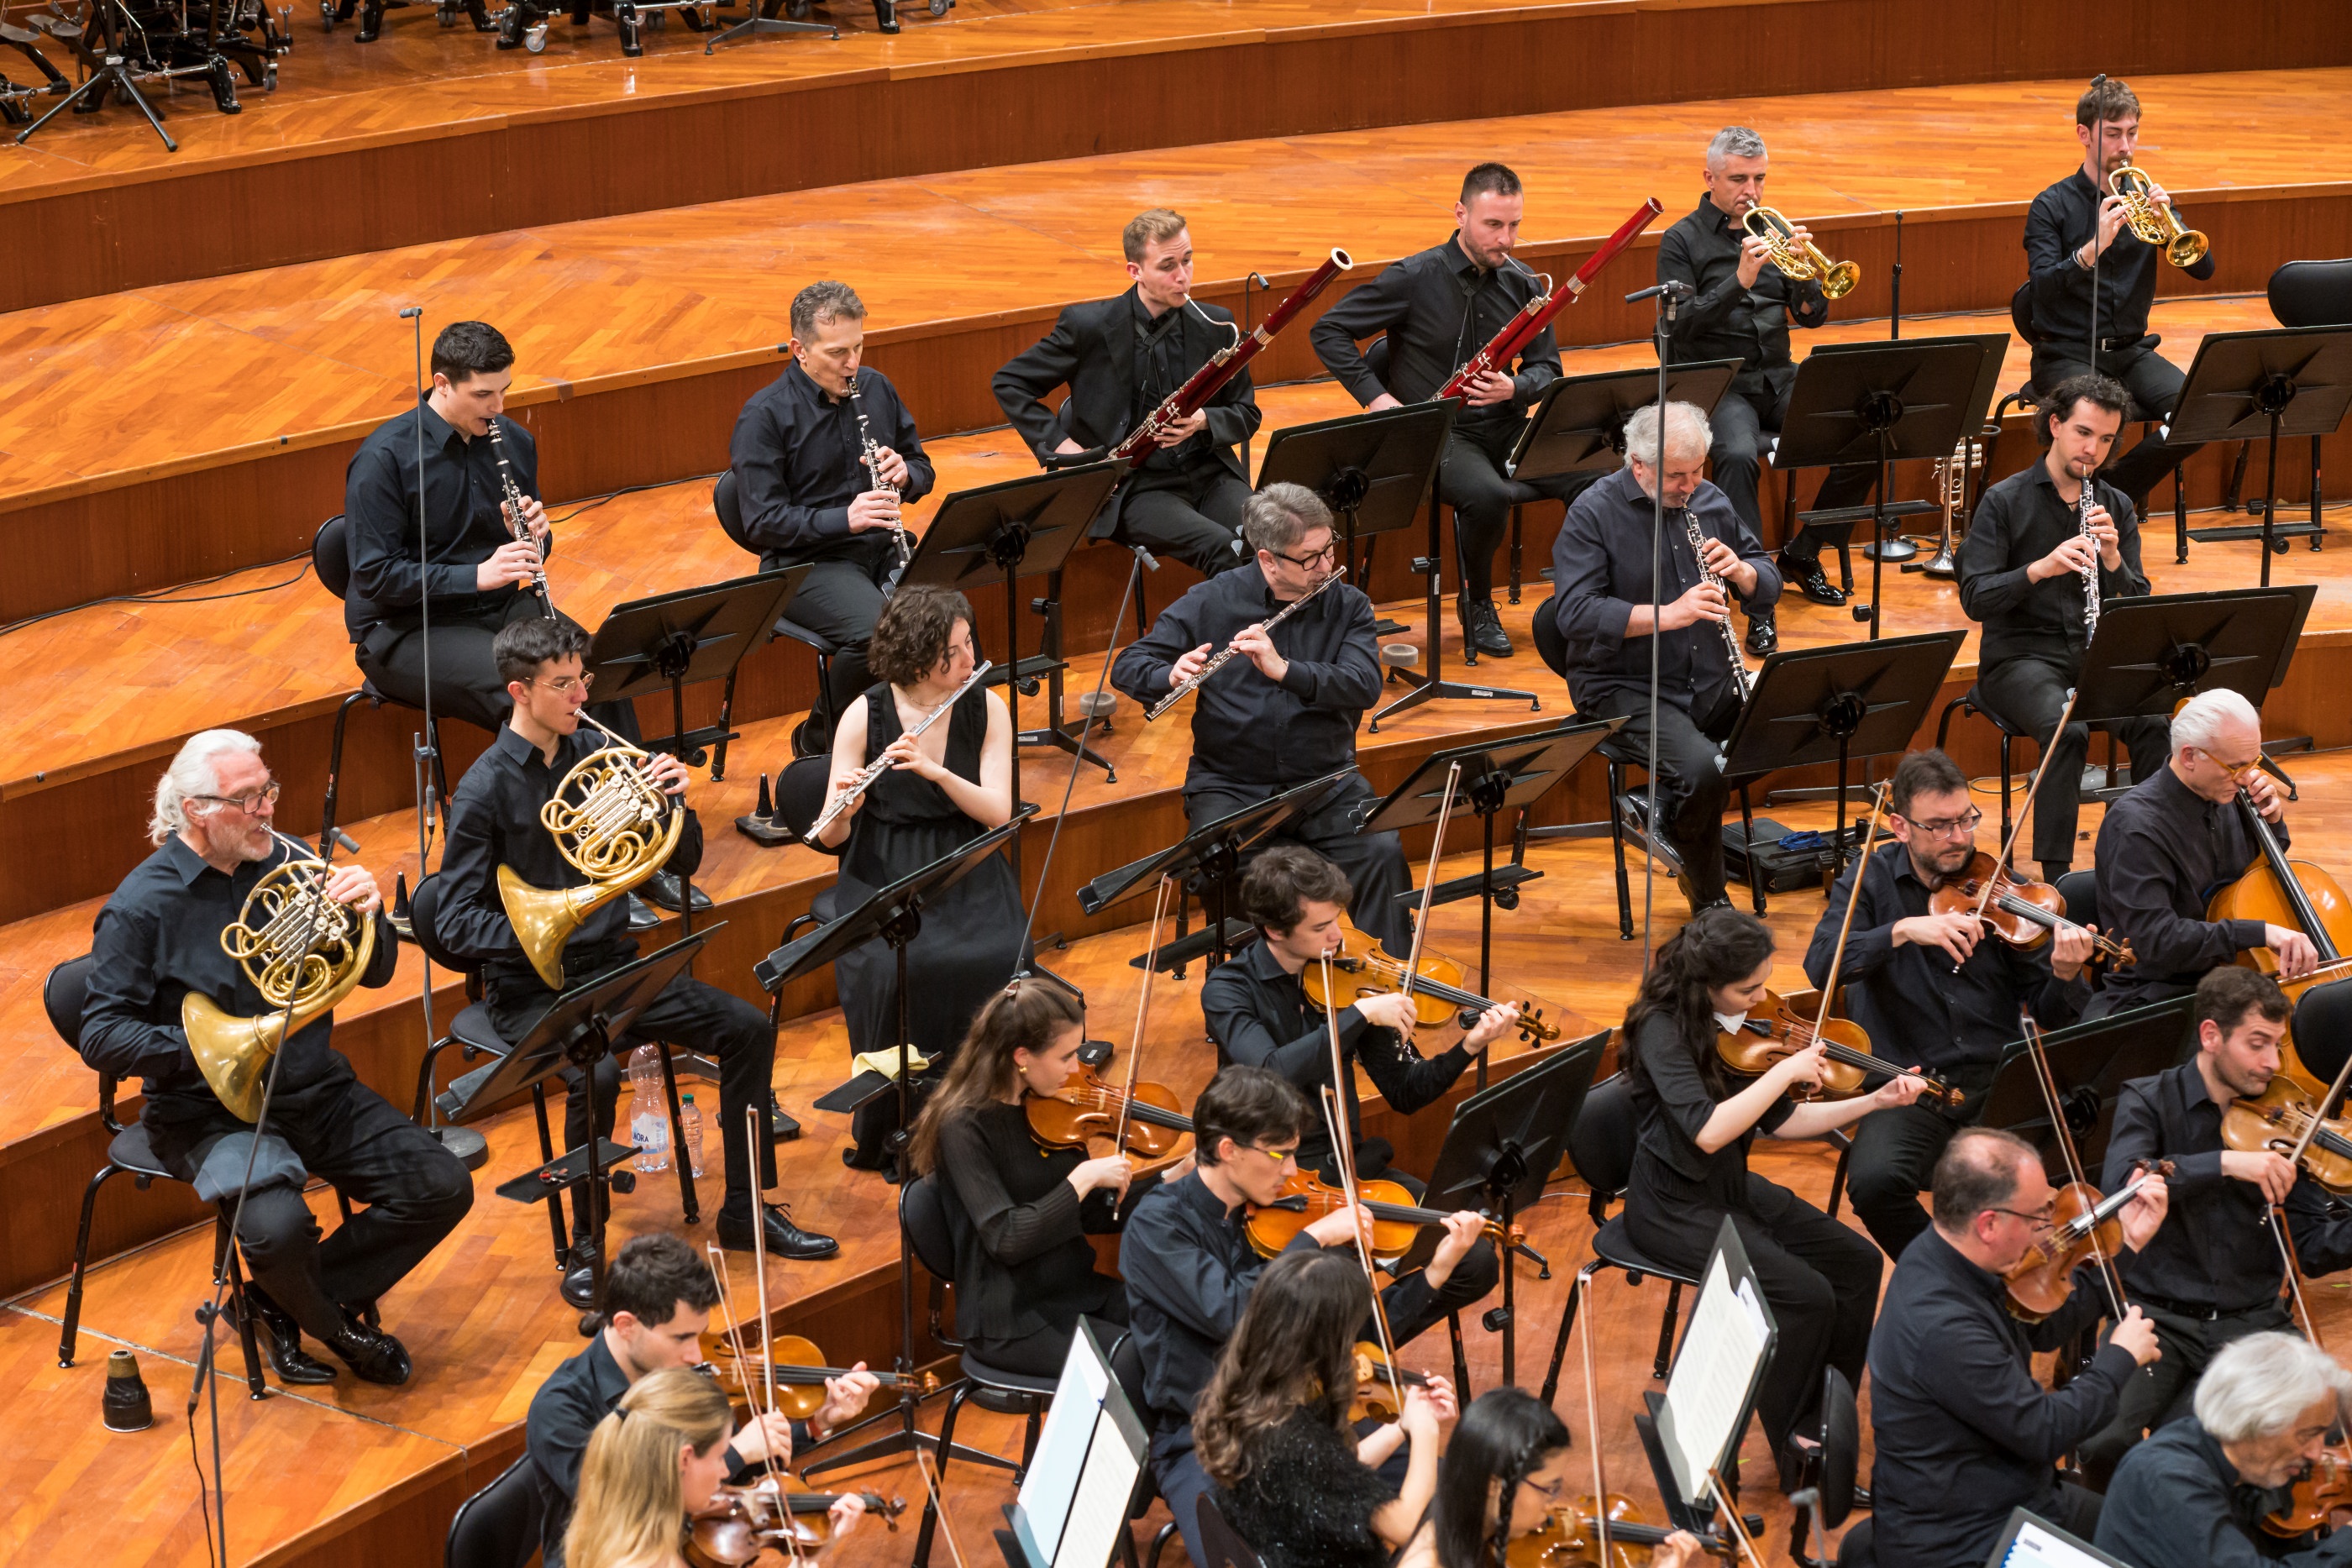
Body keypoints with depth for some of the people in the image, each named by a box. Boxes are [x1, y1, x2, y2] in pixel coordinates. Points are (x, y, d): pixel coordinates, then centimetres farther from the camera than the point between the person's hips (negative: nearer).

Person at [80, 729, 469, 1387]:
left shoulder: (287, 862, 4)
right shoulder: (142, 907, -11)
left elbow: (374, 973, 8)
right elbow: (101, 1036, -14)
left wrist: (367, 915, -15)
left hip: (315, 1091, 6)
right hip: (211, 1112, -6)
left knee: (443, 1188, -11)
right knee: (278, 1227, -34)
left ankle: (284, 1306, 4)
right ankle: (339, 1328, 1)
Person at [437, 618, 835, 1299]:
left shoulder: (597, 752, 4)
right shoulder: (485, 789, -12)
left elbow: (683, 862, 9)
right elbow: (455, 921, -15)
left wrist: (675, 800, -12)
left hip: (610, 962, 6)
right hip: (531, 986, -6)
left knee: (747, 1027, -9)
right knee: (594, 1073, -34)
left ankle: (746, 1211, 4)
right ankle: (587, 1245, -15)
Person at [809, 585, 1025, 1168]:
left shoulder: (986, 709, 1)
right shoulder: (864, 716, -5)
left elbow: (998, 813, -8)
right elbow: (831, 838, -4)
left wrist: (935, 771, -23)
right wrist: (843, 809, -27)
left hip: (965, 876, 2)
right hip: (882, 880, -2)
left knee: (996, 963, -29)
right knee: (892, 972, -31)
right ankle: (883, 1134, -10)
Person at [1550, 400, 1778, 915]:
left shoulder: (1709, 502, 9)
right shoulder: (1593, 515, -9)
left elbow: (1768, 586, 15)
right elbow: (1575, 614, -20)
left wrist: (1741, 571, -10)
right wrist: (1668, 614, -28)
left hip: (1711, 680, 6)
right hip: (1625, 687, -6)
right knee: (1700, 769, -31)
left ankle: (1661, 811, 2)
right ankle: (1709, 901, -4)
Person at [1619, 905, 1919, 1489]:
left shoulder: (1741, 1023, 2)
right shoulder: (1663, 1029, -22)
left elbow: (1780, 1121, 7)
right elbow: (1707, 1130, -34)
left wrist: (1875, 1101, -1)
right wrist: (1787, 1070, -28)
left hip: (1733, 1189, 8)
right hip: (1676, 1208, -8)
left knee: (1857, 1262, -3)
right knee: (1808, 1295, -21)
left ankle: (1818, 1427, 6)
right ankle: (1791, 1449, -4)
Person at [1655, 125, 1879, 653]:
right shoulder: (1682, 241, 0)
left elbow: (1813, 316, 7)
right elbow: (1681, 326, -13)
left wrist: (1804, 270, -15)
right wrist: (1740, 279, -24)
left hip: (1779, 379, 5)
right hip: (1718, 385, -5)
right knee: (1737, 456, -36)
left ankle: (1801, 555, 5)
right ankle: (1758, 602, -34)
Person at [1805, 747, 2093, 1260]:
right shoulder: (1871, 880, 4)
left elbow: (2047, 1015, 4)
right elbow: (1821, 966, -13)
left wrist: (2065, 977, -19)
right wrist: (1903, 929, -25)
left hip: (1997, 1082, 1)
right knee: (1874, 1181, -30)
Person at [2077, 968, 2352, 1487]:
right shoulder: (2149, 1102, 2)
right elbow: (2121, 1183, -19)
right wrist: (2225, 1163, -29)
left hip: (2250, 1322, 1)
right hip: (2156, 1316, -1)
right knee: (2105, 1445, -25)